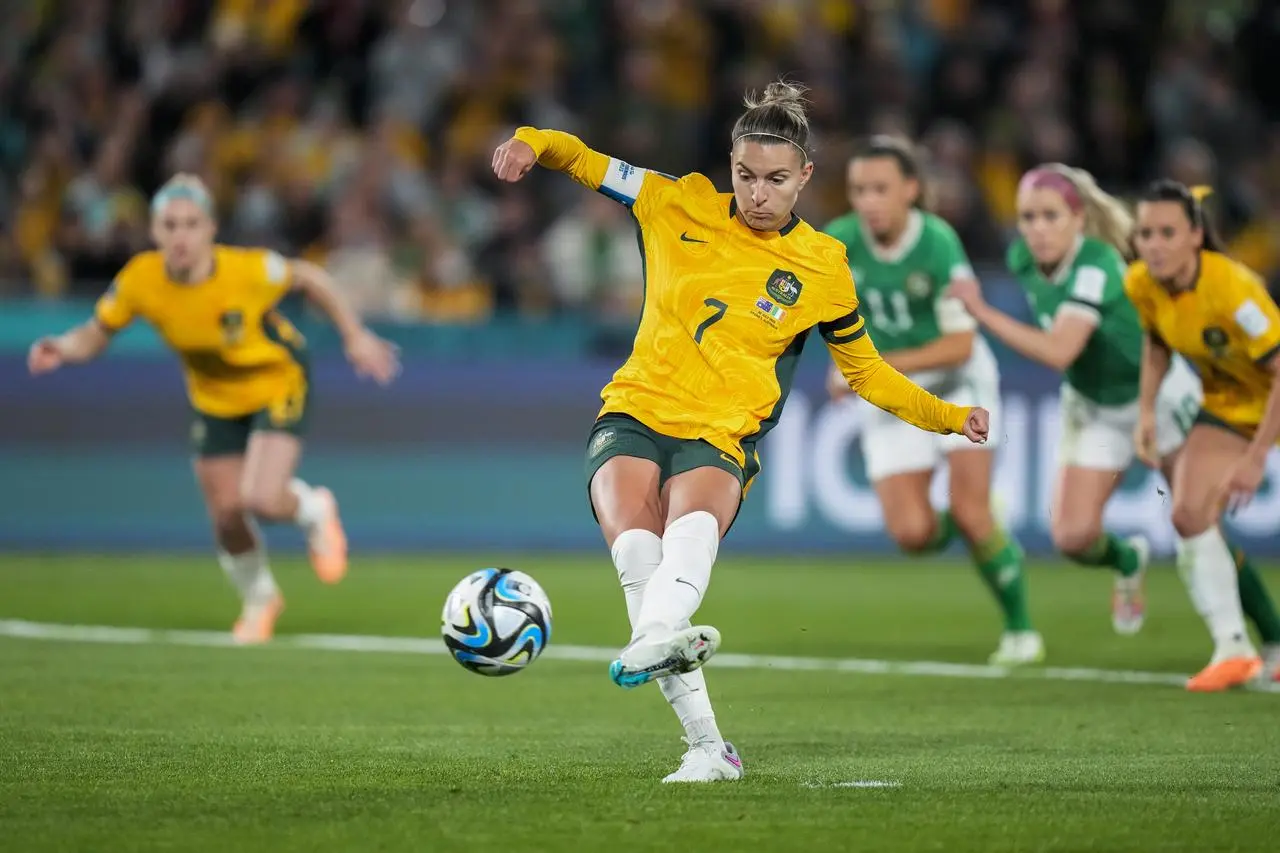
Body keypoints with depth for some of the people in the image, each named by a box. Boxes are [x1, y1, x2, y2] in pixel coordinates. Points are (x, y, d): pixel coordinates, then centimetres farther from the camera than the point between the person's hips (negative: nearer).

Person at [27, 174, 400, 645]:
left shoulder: (247, 270, -33)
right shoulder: (140, 280, -25)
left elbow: (309, 277, -13)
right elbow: (97, 333, -12)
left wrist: (355, 336, -6)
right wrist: (63, 348, -34)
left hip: (278, 381, -3)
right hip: (215, 399, 3)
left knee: (262, 499, -21)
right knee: (226, 514, 5)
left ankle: (313, 510, 18)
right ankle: (259, 600, 37)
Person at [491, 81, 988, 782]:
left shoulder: (822, 266, 10)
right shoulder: (680, 206, 10)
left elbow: (865, 370, 22)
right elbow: (589, 166, 21)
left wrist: (947, 416, 12)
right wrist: (533, 143, 0)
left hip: (719, 439, -1)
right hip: (632, 415, 1)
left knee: (696, 521, -38)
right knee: (635, 543, -31)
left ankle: (649, 645, -68)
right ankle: (706, 744, -36)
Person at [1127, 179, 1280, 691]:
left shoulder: (1232, 288, -35)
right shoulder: (1140, 285, -14)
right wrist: (1147, 411, -4)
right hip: (1228, 406, 5)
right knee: (1191, 514, -12)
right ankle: (1233, 648, -6)